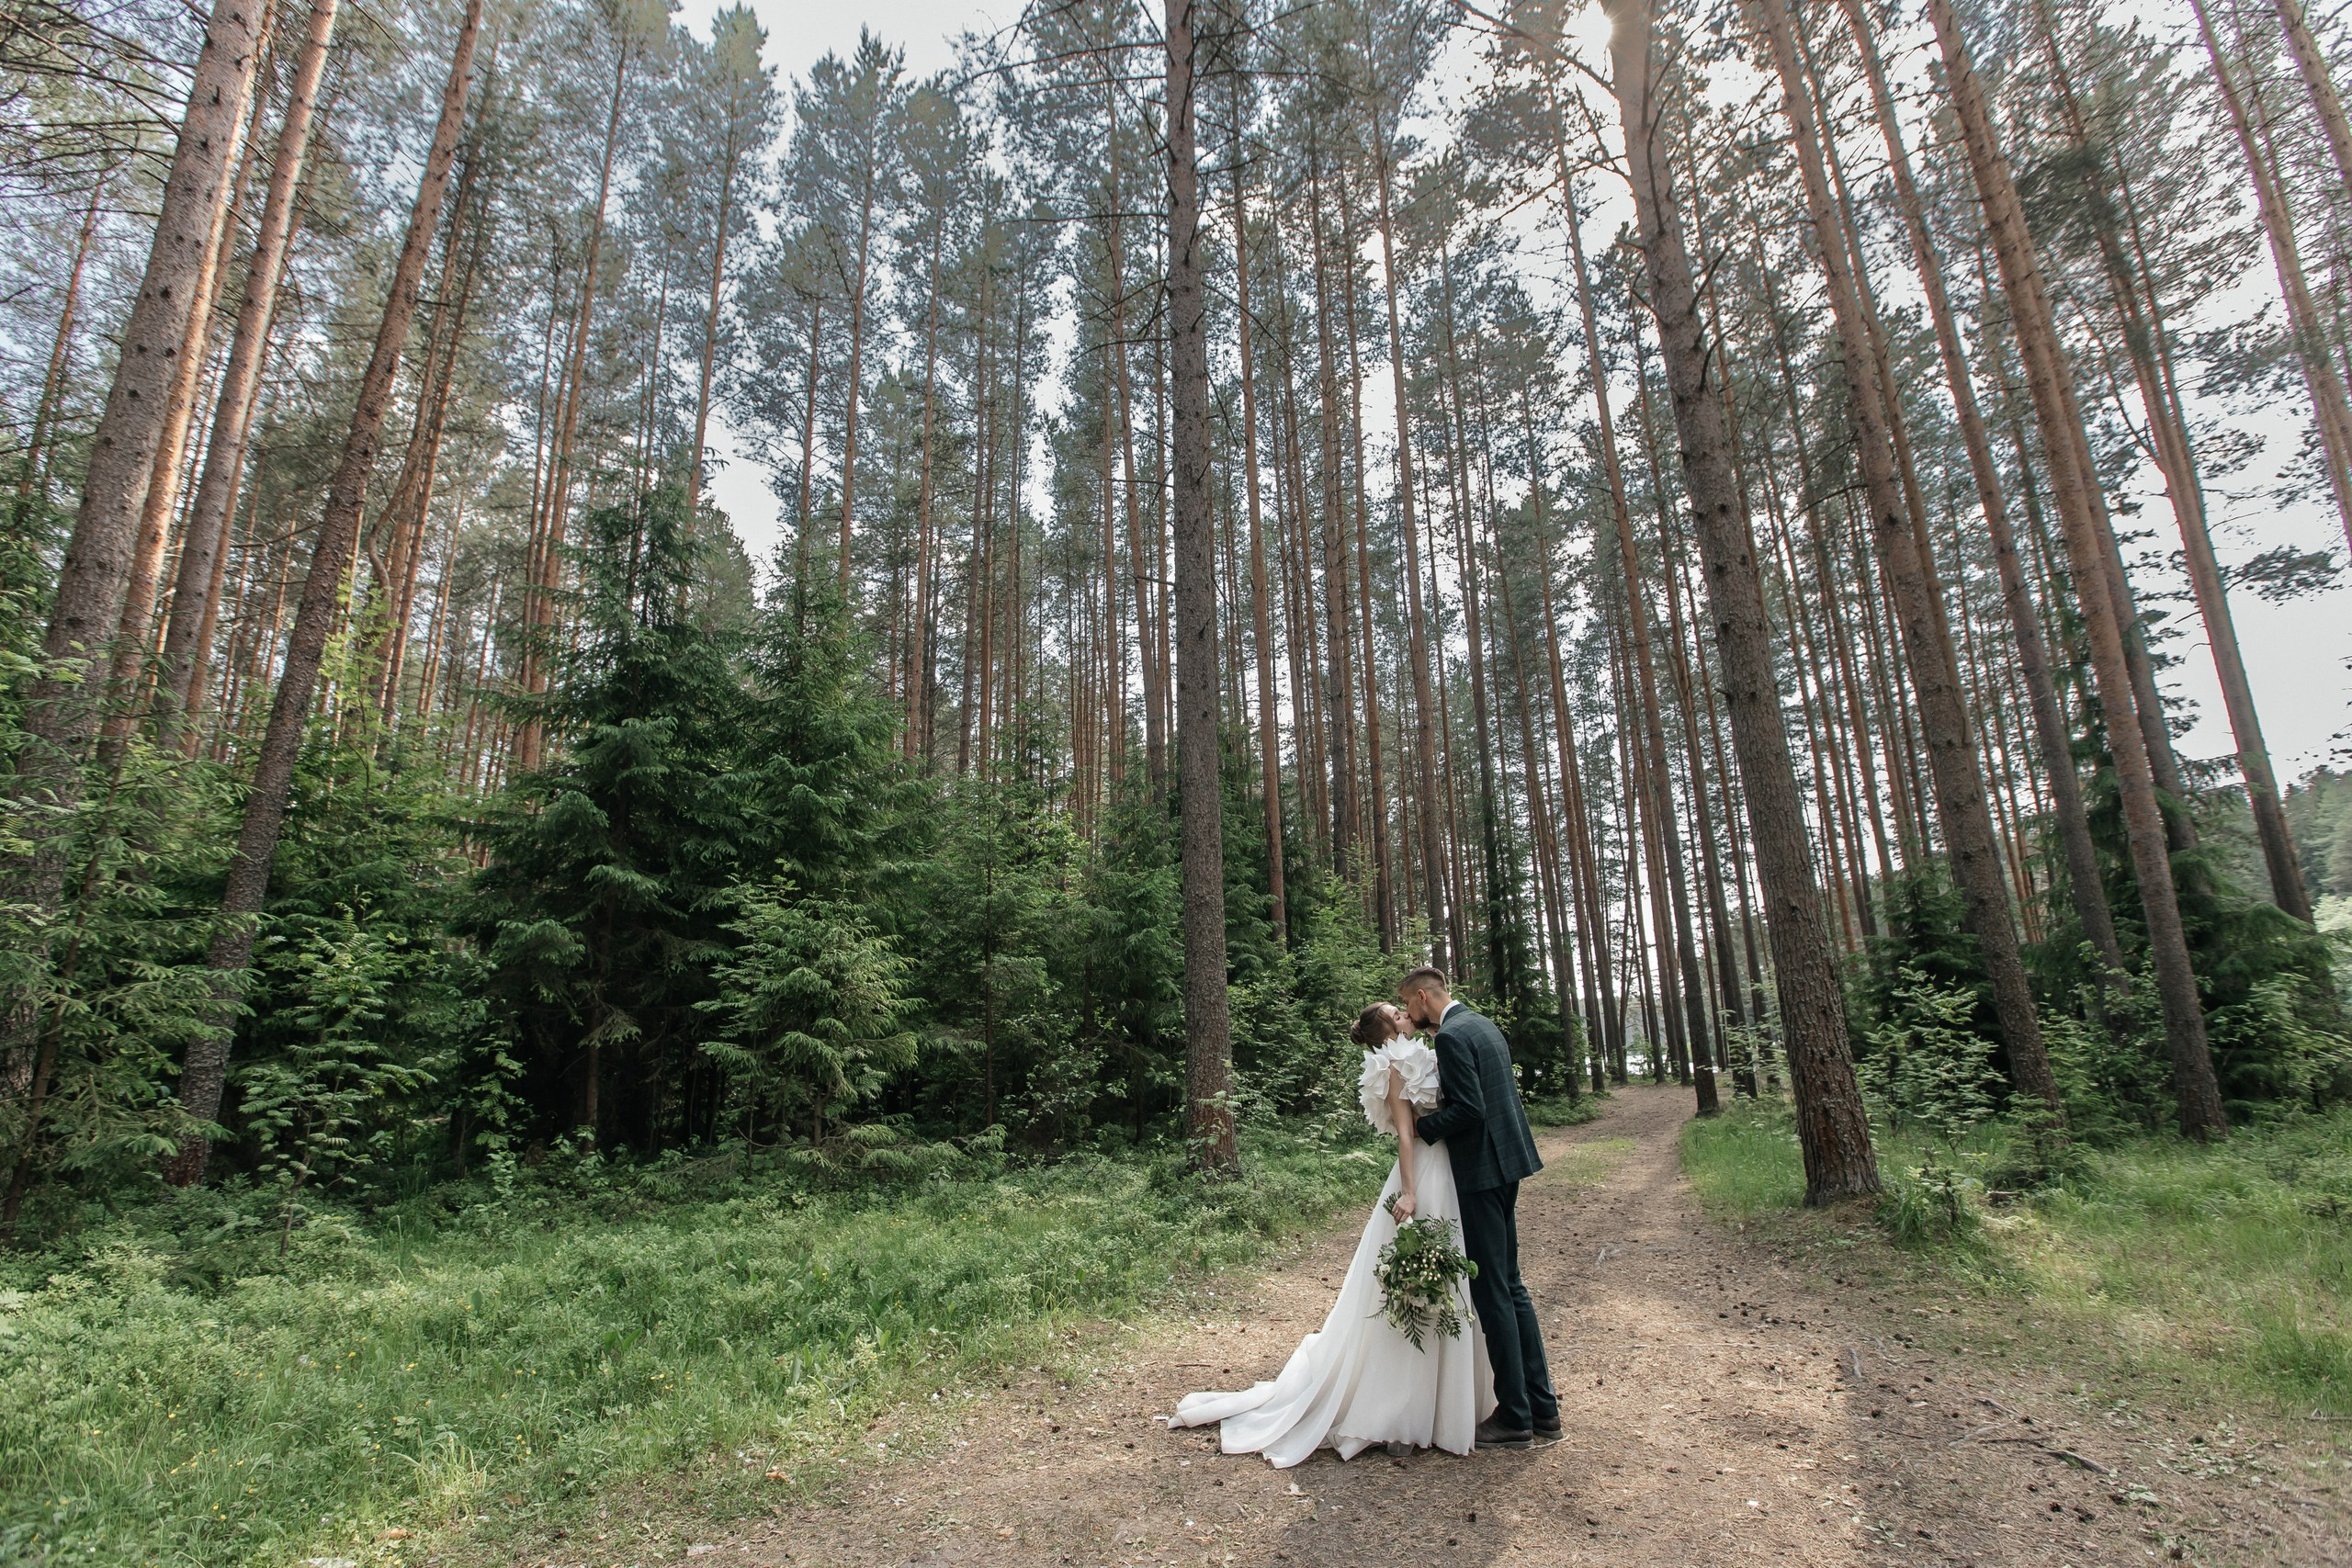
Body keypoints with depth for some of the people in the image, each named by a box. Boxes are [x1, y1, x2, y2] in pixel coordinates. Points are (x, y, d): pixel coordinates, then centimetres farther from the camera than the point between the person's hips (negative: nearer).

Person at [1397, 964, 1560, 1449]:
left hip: (1481, 1170, -10)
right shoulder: (1483, 1024, 12)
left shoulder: (1451, 1036, -18)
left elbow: (1469, 1108, -23)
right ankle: (1542, 1406, 25)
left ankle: (1515, 1418, 11)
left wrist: (1421, 1127, -10)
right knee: (1509, 1285, 17)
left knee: (1492, 1292, 0)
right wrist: (1436, 1115, 12)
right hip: (1506, 1159, 10)